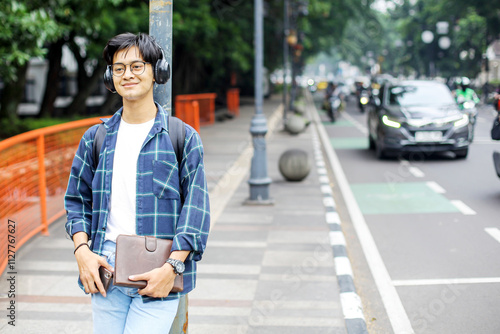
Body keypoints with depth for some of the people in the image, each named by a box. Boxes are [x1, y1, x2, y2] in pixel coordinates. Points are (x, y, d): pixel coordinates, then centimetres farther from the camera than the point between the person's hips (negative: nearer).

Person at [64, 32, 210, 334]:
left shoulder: (183, 138, 1)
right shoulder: (96, 139, 11)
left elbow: (196, 209, -3)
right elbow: (77, 200, 17)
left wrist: (172, 267, -13)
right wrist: (82, 250, 1)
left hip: (158, 274, -3)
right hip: (104, 269, 4)